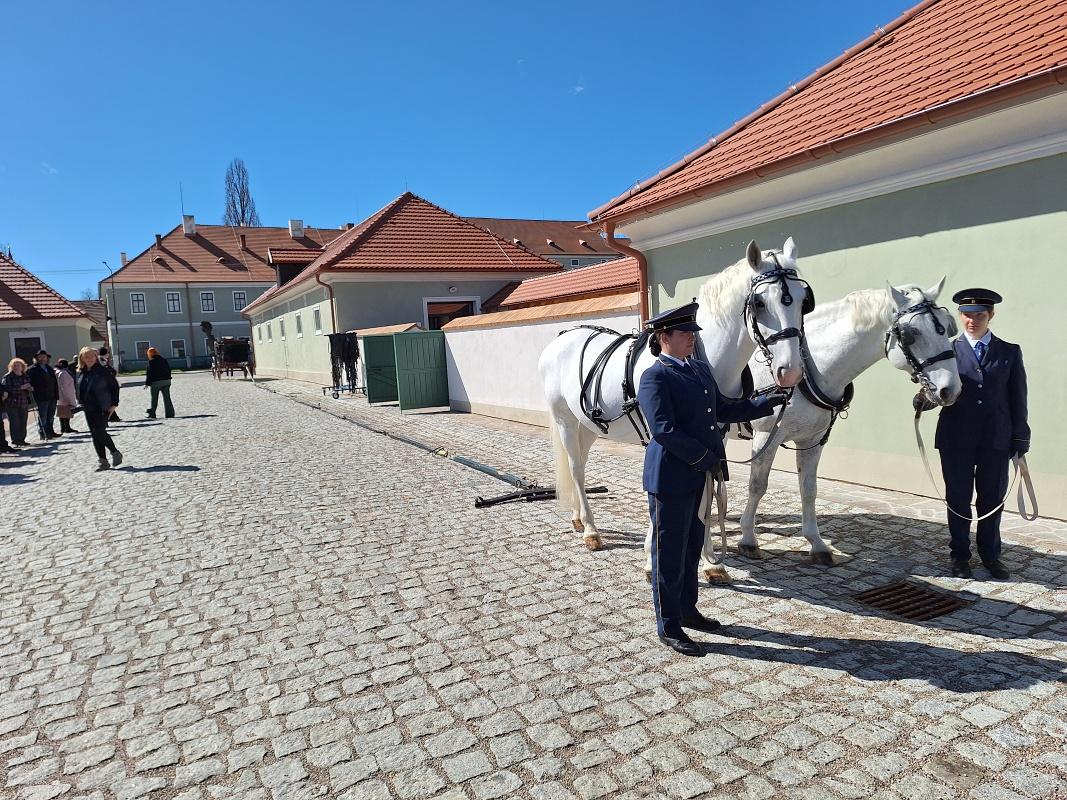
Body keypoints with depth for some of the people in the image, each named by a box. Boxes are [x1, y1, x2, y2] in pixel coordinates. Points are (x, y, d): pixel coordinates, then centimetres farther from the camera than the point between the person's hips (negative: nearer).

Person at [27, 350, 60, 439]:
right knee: (42, 417, -3)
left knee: (51, 417, 13)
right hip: (41, 398, -6)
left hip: (52, 397, 6)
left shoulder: (50, 368, 15)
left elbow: (55, 383, 16)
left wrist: (56, 395, 12)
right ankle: (43, 435, 0)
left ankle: (50, 432, 22)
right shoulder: (32, 370, -3)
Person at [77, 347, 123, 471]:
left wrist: (114, 403, -8)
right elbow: (79, 389, 19)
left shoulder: (103, 370, -7)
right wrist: (81, 403, 10)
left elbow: (115, 385, -4)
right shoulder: (81, 373, 9)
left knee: (100, 432, -14)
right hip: (88, 409, 6)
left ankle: (115, 453, 8)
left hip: (102, 408, -6)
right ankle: (103, 461, 12)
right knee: (95, 435, 6)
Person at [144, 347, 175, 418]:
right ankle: (169, 414, 1)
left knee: (154, 399, 6)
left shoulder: (151, 362, -9)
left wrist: (147, 383, -4)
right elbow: (169, 370, 13)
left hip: (156, 382, -4)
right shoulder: (164, 360, 7)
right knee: (167, 398, 5)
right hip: (166, 380, 4)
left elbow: (149, 373, -9)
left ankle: (152, 414, 11)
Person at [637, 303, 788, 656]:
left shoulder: (700, 369, 12)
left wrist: (765, 403, 9)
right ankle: (668, 627, 17)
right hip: (671, 479, -8)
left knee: (692, 546, 20)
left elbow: (722, 409, 18)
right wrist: (707, 458, -20)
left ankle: (687, 609, 37)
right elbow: (664, 431, -22)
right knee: (670, 553, 4)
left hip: (700, 477, 8)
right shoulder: (655, 377, -15)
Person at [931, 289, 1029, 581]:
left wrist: (1020, 436, 3)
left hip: (996, 439, 1)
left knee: (992, 499, 10)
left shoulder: (1010, 352, 8)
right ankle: (960, 555, 21)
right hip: (956, 438, -1)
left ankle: (990, 554, 26)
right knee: (958, 498, 8)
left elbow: (1018, 398, 7)